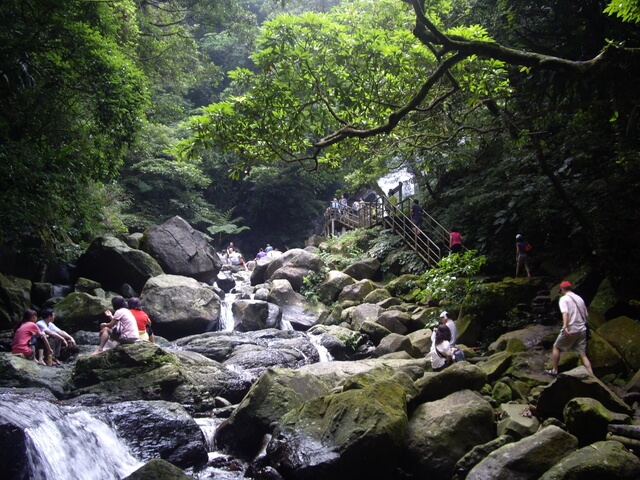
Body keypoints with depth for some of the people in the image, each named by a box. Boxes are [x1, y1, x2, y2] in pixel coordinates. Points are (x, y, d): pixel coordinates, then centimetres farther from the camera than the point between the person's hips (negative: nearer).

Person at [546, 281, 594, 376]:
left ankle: (554, 370, 16)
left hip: (570, 330, -6)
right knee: (583, 354, 6)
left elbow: (565, 313, -21)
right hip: (582, 329, 6)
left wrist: (565, 327, -32)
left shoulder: (564, 298, -5)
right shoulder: (579, 298, 14)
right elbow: (585, 314, 18)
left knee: (556, 347, 14)